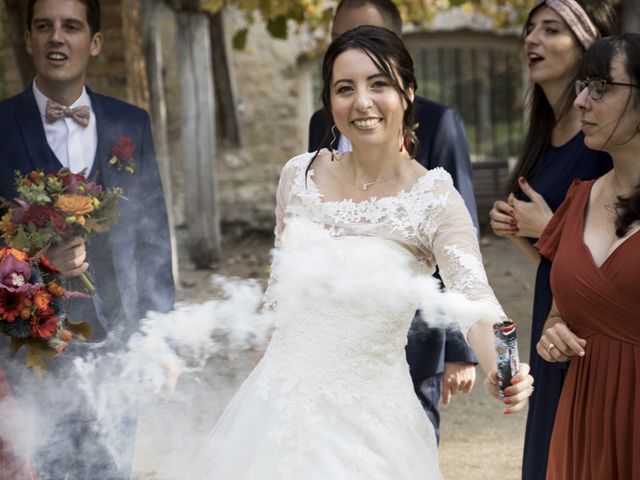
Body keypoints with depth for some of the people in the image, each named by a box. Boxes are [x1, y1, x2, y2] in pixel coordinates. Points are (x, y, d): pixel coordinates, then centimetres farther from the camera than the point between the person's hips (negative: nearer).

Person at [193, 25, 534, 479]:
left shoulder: (434, 200, -13)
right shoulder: (300, 176, 0)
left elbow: (475, 300, -27)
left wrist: (501, 371, -45)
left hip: (369, 423, -4)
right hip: (280, 405, 4)